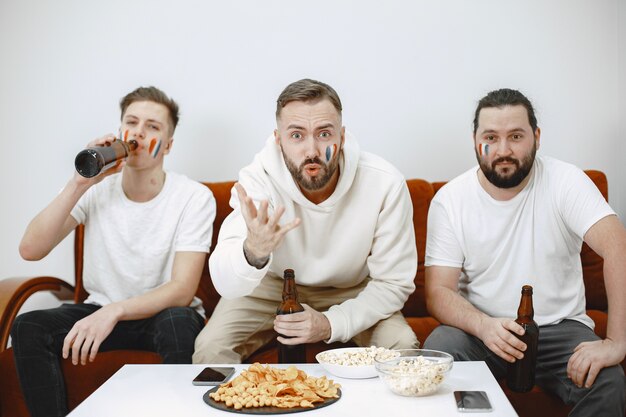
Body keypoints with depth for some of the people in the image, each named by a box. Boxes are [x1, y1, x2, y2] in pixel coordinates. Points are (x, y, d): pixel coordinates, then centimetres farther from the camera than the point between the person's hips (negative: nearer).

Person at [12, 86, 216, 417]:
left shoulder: (195, 198, -13)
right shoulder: (96, 189, -4)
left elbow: (182, 290, -19)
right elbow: (30, 250, -14)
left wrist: (114, 311, -34)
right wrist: (79, 184, -22)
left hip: (163, 313, -3)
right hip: (102, 310, 3)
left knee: (180, 325, -36)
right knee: (27, 328, -21)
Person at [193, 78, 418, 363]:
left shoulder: (386, 185, -26)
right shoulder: (257, 180, -26)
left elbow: (394, 283, -16)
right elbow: (227, 284, -33)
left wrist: (332, 323, -30)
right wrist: (253, 252, -56)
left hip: (353, 291, 1)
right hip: (272, 285, 0)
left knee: (403, 346, -24)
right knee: (210, 347, -21)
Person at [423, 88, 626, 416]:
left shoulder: (565, 182, -8)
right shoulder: (449, 200, -5)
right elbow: (438, 291, -9)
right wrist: (484, 326, -30)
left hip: (559, 326, 0)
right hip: (480, 328, 1)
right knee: (439, 350, -30)